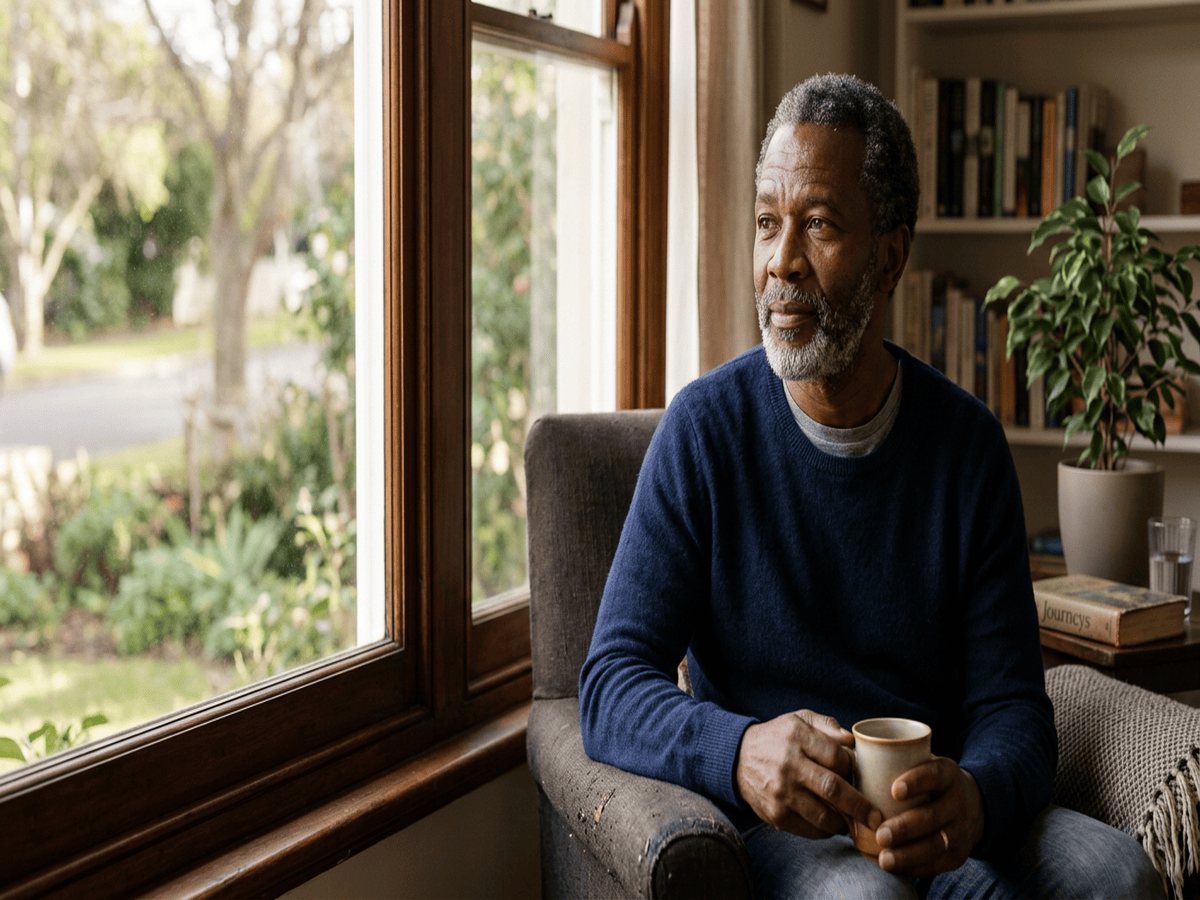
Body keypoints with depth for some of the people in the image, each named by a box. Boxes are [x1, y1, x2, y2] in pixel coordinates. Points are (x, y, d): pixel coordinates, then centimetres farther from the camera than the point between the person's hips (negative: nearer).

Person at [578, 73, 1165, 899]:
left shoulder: (968, 441, 3)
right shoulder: (706, 429, -3)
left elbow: (1012, 705, 0)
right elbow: (613, 690, -8)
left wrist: (975, 798, -24)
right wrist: (739, 753, -30)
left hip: (934, 811, 3)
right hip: (776, 822, -3)